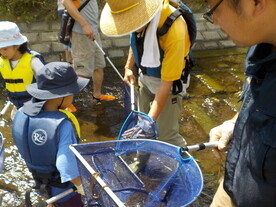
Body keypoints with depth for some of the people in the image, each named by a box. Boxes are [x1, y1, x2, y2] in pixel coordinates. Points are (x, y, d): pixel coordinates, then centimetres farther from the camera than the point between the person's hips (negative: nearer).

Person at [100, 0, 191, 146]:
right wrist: (129, 67, 3)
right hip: (145, 77, 6)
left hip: (168, 81, -6)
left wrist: (150, 121, -33)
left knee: (166, 136, -6)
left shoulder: (175, 33, -37)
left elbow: (166, 83, -32)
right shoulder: (138, 15, -17)